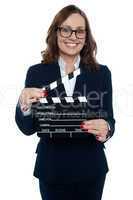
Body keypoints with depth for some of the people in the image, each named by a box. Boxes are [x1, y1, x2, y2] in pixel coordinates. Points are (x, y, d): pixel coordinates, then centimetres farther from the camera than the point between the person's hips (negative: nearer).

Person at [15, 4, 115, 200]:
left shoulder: (102, 73, -4)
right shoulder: (36, 72, -5)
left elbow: (110, 120, -2)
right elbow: (28, 128, -3)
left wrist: (106, 129, -24)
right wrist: (24, 106, -23)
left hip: (91, 169, 1)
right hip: (51, 169, 0)